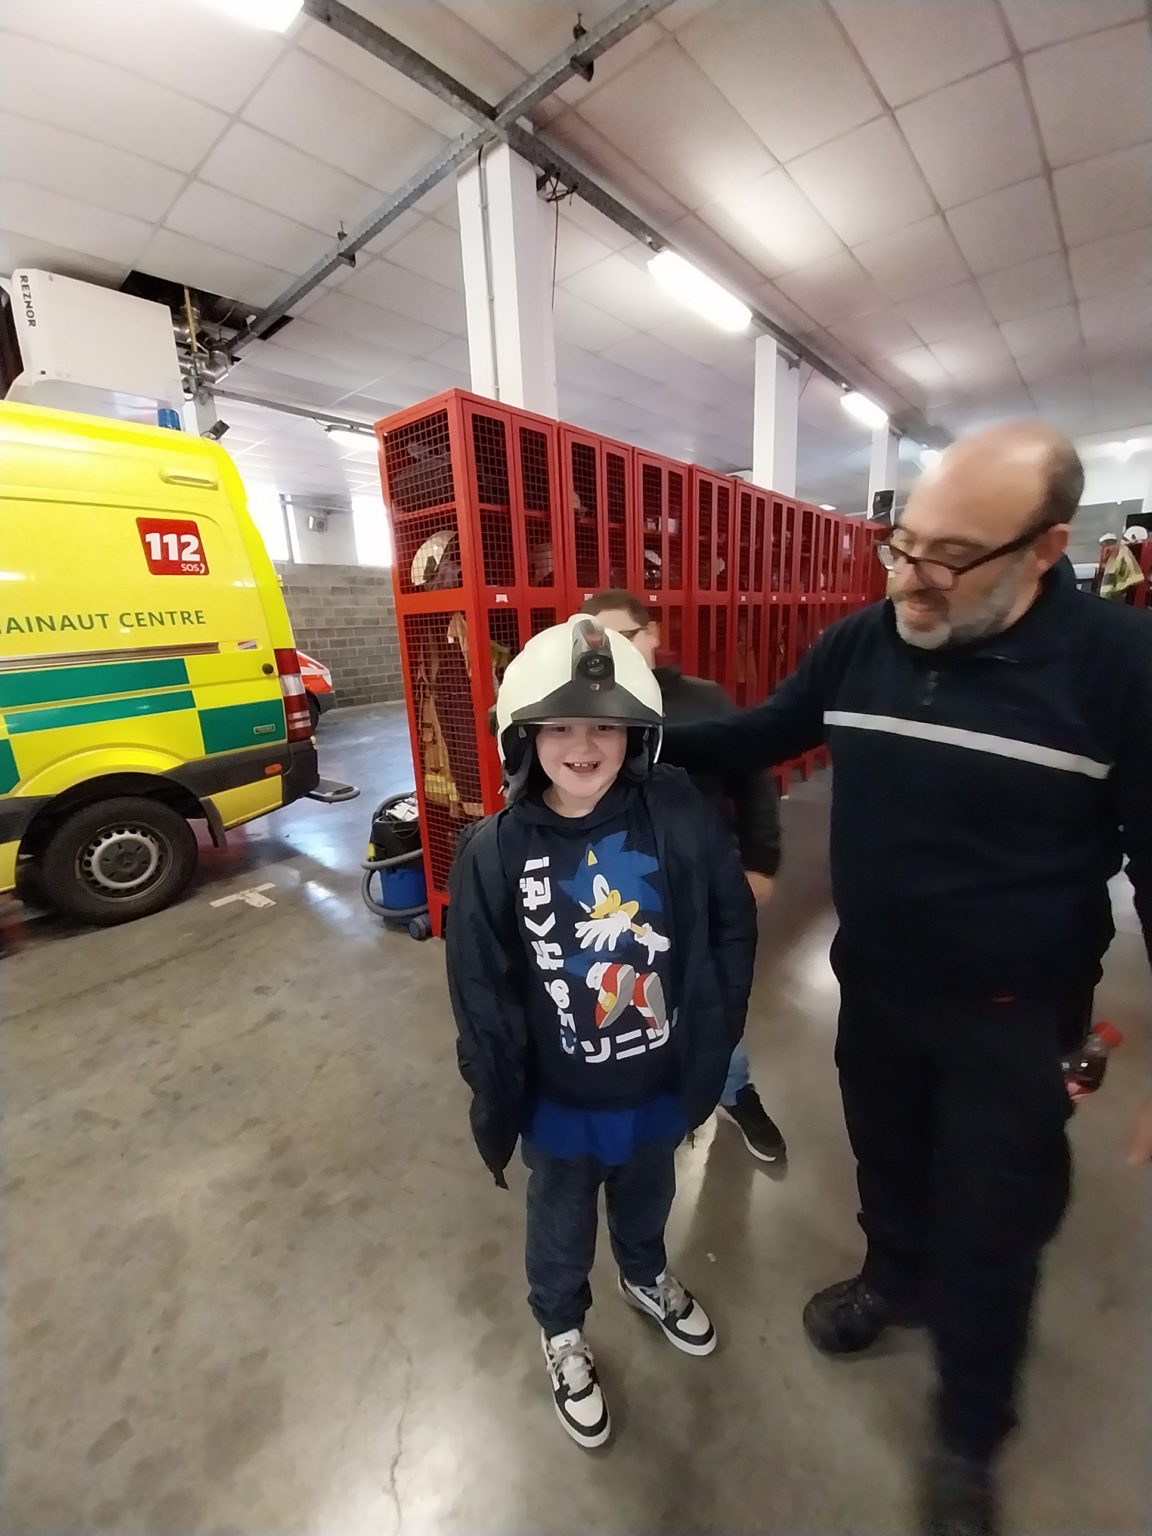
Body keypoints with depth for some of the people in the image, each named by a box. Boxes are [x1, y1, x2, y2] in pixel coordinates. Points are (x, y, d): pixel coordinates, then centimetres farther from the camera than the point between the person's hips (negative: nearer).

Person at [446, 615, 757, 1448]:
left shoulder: (680, 818, -19)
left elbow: (733, 930, -7)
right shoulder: (494, 852, -21)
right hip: (560, 1100, -1)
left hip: (661, 1084, 2)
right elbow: (481, 998, -11)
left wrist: (711, 1044, -5)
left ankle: (646, 1277, 67)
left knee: (647, 1202, 33)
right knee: (562, 1231, 27)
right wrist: (497, 1112, -5)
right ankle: (563, 1332, 60)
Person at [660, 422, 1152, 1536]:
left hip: (1012, 1016, -3)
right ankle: (895, 1277, 60)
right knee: (886, 1158, 27)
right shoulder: (858, 643, -6)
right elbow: (759, 735, 6)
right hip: (871, 984, 4)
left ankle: (968, 1438, 47)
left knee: (990, 1227, 17)